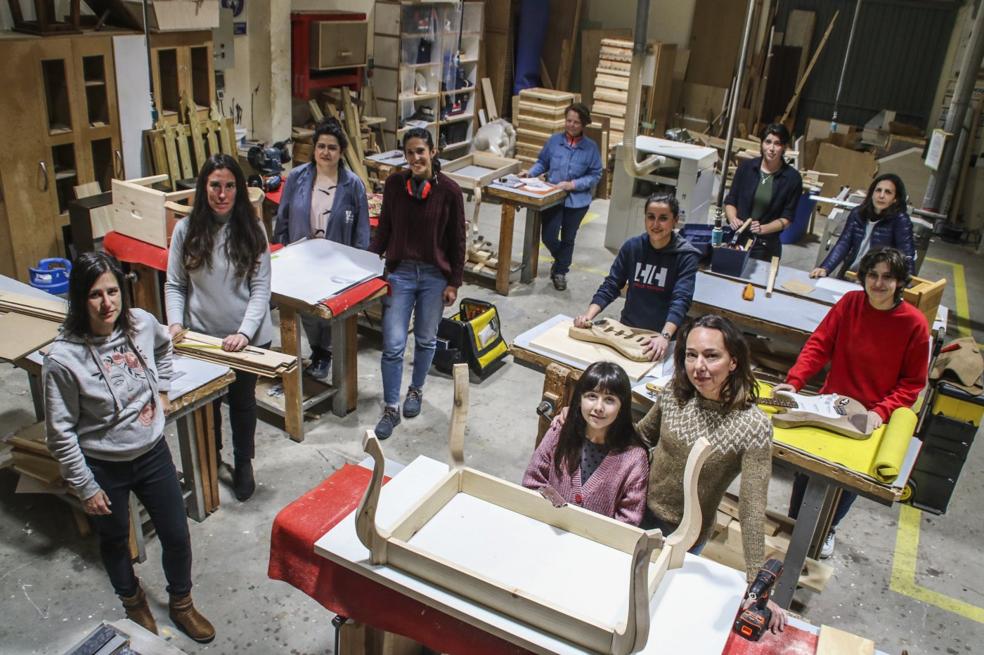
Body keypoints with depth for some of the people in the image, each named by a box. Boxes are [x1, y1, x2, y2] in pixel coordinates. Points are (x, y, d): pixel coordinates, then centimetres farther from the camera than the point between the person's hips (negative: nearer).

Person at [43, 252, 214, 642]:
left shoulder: (142, 323, -13)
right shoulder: (63, 358, -25)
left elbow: (163, 348, 15)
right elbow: (60, 433, -16)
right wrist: (85, 487, -11)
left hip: (153, 453, 3)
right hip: (104, 467, -3)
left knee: (177, 536, 15)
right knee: (115, 540, 23)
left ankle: (181, 604, 43)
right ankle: (134, 604, 51)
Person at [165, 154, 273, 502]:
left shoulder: (252, 230, -9)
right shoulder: (186, 229, -6)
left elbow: (260, 288, -10)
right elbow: (174, 285, 0)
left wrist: (244, 333, -21)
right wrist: (175, 323, -15)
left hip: (247, 337, -1)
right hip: (201, 336, 1)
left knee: (243, 401, 15)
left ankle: (243, 465, 37)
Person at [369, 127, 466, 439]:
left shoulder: (449, 190, -9)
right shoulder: (394, 184, -3)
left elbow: (457, 240, -3)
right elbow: (384, 229, 6)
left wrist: (454, 282, -3)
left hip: (434, 275, -1)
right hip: (400, 272, 1)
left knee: (425, 340, 14)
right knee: (393, 344, -2)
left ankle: (416, 390, 38)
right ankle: (391, 408, 12)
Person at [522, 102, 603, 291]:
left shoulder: (591, 147, -8)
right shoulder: (554, 140, -4)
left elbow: (595, 176, -7)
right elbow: (542, 163, 7)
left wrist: (572, 185, -18)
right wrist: (530, 172, -12)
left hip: (577, 201, 0)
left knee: (568, 238, 15)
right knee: (548, 237, -1)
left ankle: (560, 272, 36)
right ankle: (561, 259, 34)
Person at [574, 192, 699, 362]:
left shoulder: (685, 256, -10)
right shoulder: (632, 246, 0)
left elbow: (681, 300, -20)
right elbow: (610, 286, 0)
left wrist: (665, 336, -36)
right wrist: (589, 315, -15)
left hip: (659, 338, -2)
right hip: (627, 329, 3)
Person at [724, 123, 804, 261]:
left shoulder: (792, 178, -6)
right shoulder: (746, 166, -1)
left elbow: (787, 218, -4)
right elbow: (730, 201, 5)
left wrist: (762, 229, -21)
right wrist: (733, 219, -15)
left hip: (766, 245, -1)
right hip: (736, 238, 1)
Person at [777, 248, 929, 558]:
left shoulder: (915, 323, -14)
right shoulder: (850, 303, -9)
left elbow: (913, 381, -8)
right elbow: (819, 344, -8)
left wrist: (881, 411, -20)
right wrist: (794, 381, -21)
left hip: (874, 418, -1)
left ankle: (828, 528, 40)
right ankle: (794, 524, 33)